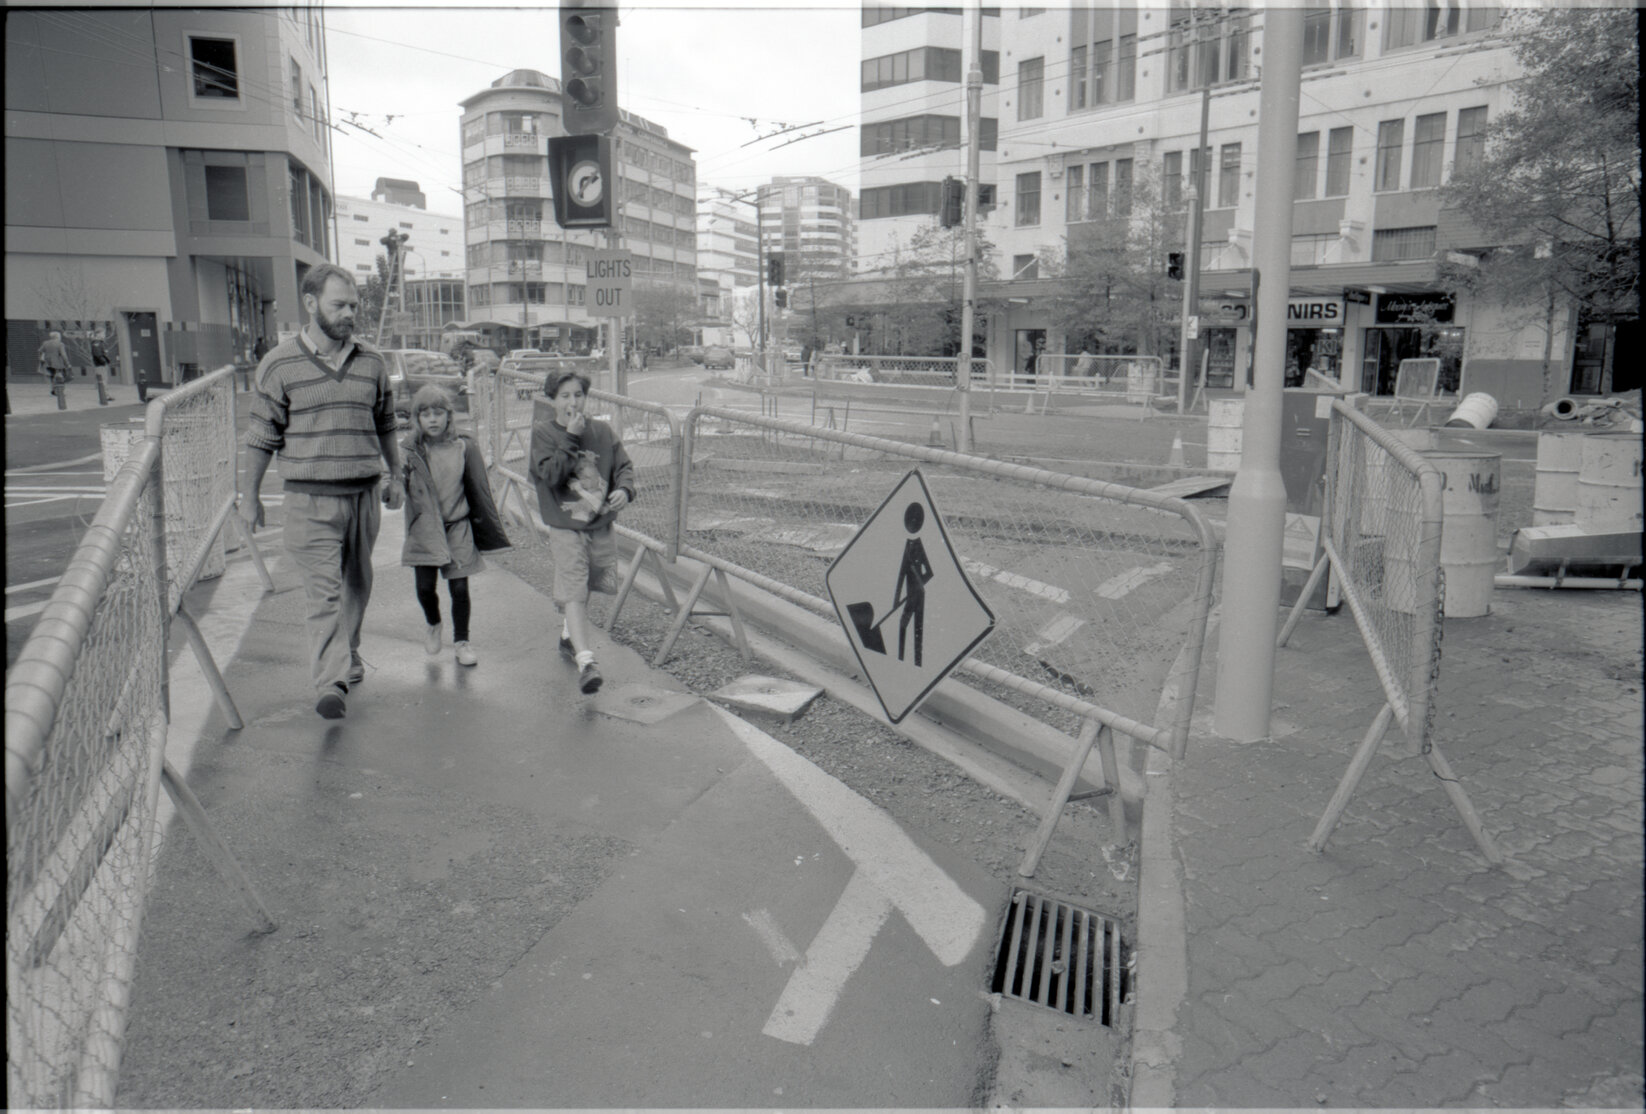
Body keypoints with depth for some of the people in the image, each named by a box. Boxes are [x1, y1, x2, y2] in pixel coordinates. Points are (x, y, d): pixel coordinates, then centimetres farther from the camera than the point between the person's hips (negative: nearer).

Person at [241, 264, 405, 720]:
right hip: (310, 498, -4)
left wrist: (396, 477, 19)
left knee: (357, 585, 14)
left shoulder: (371, 362, 7)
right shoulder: (279, 365, -3)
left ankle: (349, 659, 33)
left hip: (363, 494, 4)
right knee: (323, 591, -11)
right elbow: (262, 436, 2)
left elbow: (385, 426, 18)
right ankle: (330, 684, -15)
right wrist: (251, 496, 5)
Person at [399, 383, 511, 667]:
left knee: (459, 587, 1)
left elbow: (480, 491, 5)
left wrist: (493, 530, 9)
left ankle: (461, 641, 18)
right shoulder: (411, 450, -2)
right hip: (424, 528, 0)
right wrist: (401, 471, -31)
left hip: (457, 526, 0)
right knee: (425, 585, 0)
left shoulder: (464, 448, -1)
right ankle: (433, 626, 32)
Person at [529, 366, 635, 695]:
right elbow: (551, 474, -19)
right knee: (573, 593, -13)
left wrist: (625, 489, -16)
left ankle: (569, 636, 45)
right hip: (566, 529, -4)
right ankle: (585, 661, -20)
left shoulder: (602, 431, 3)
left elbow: (624, 465, 4)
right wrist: (571, 438, -22)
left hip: (601, 526, 5)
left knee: (586, 587, 20)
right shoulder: (543, 433, -7)